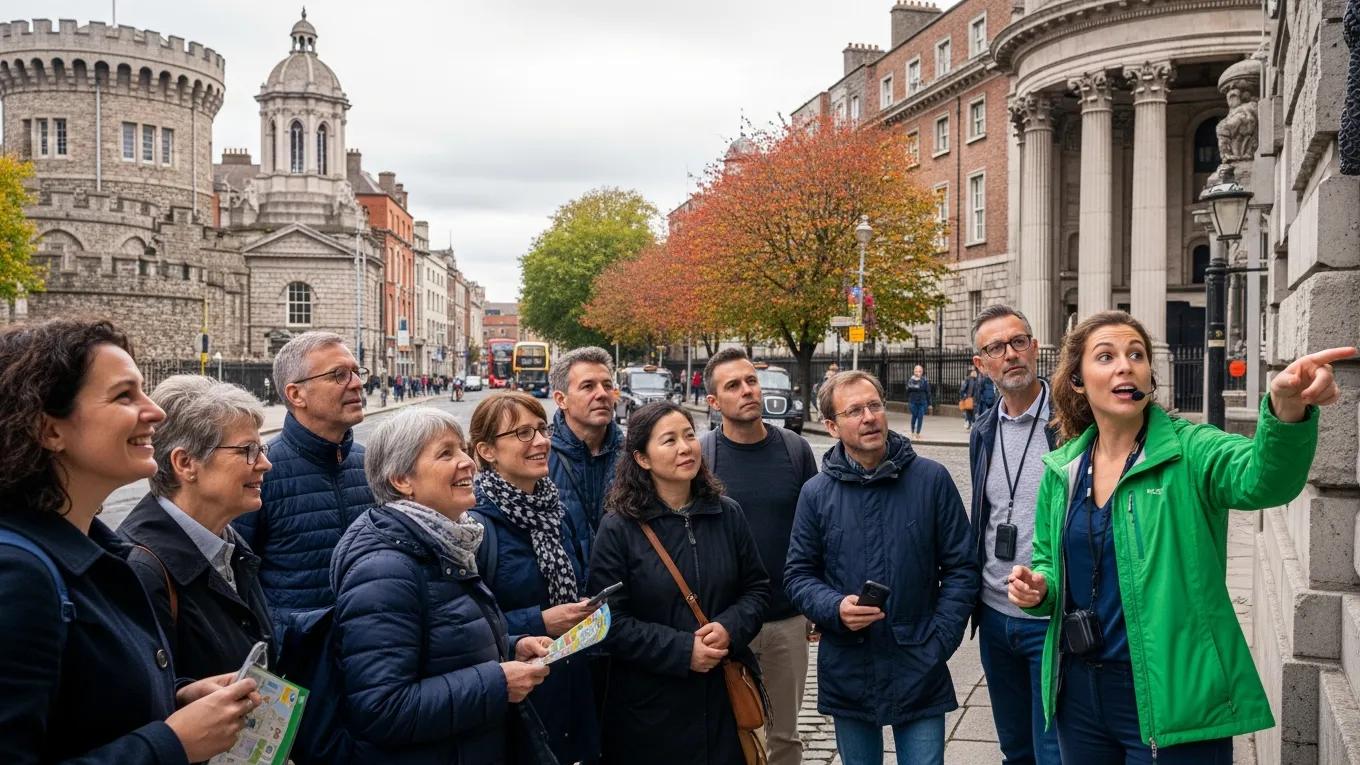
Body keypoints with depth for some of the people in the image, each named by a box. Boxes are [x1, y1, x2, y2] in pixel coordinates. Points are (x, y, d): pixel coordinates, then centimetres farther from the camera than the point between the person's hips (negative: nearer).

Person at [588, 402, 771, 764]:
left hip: (725, 693, 4)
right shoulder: (618, 529, -8)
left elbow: (757, 588, 9)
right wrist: (681, 651, -18)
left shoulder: (728, 515, 4)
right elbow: (611, 621, -12)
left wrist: (730, 629, -11)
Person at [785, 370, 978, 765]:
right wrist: (835, 608, -15)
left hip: (920, 672, -1)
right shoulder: (817, 492, 0)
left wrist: (940, 640, -7)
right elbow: (798, 575, 4)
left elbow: (960, 567, 0)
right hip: (848, 674, 2)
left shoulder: (932, 479, -4)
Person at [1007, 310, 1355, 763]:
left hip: (1174, 699, -4)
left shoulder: (1189, 452, -10)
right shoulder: (1061, 471, 2)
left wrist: (1287, 412, -51)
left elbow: (1263, 478, -31)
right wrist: (1038, 587, -9)